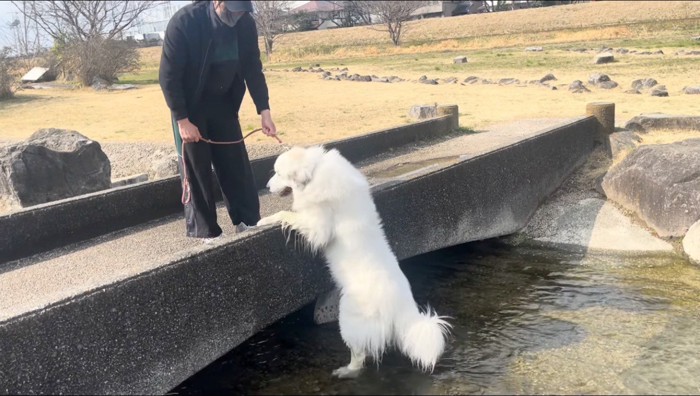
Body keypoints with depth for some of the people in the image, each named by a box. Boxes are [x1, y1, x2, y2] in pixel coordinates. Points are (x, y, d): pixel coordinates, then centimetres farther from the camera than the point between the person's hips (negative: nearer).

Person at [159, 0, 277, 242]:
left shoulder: (245, 24, -13)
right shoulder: (184, 22, -26)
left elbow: (253, 68, -2)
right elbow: (168, 76, -21)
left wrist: (264, 110, -10)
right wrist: (182, 119, -22)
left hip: (224, 104, 4)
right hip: (190, 106, -4)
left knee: (237, 164, 7)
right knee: (195, 169, 0)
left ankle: (248, 221, 18)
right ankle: (205, 231, 11)